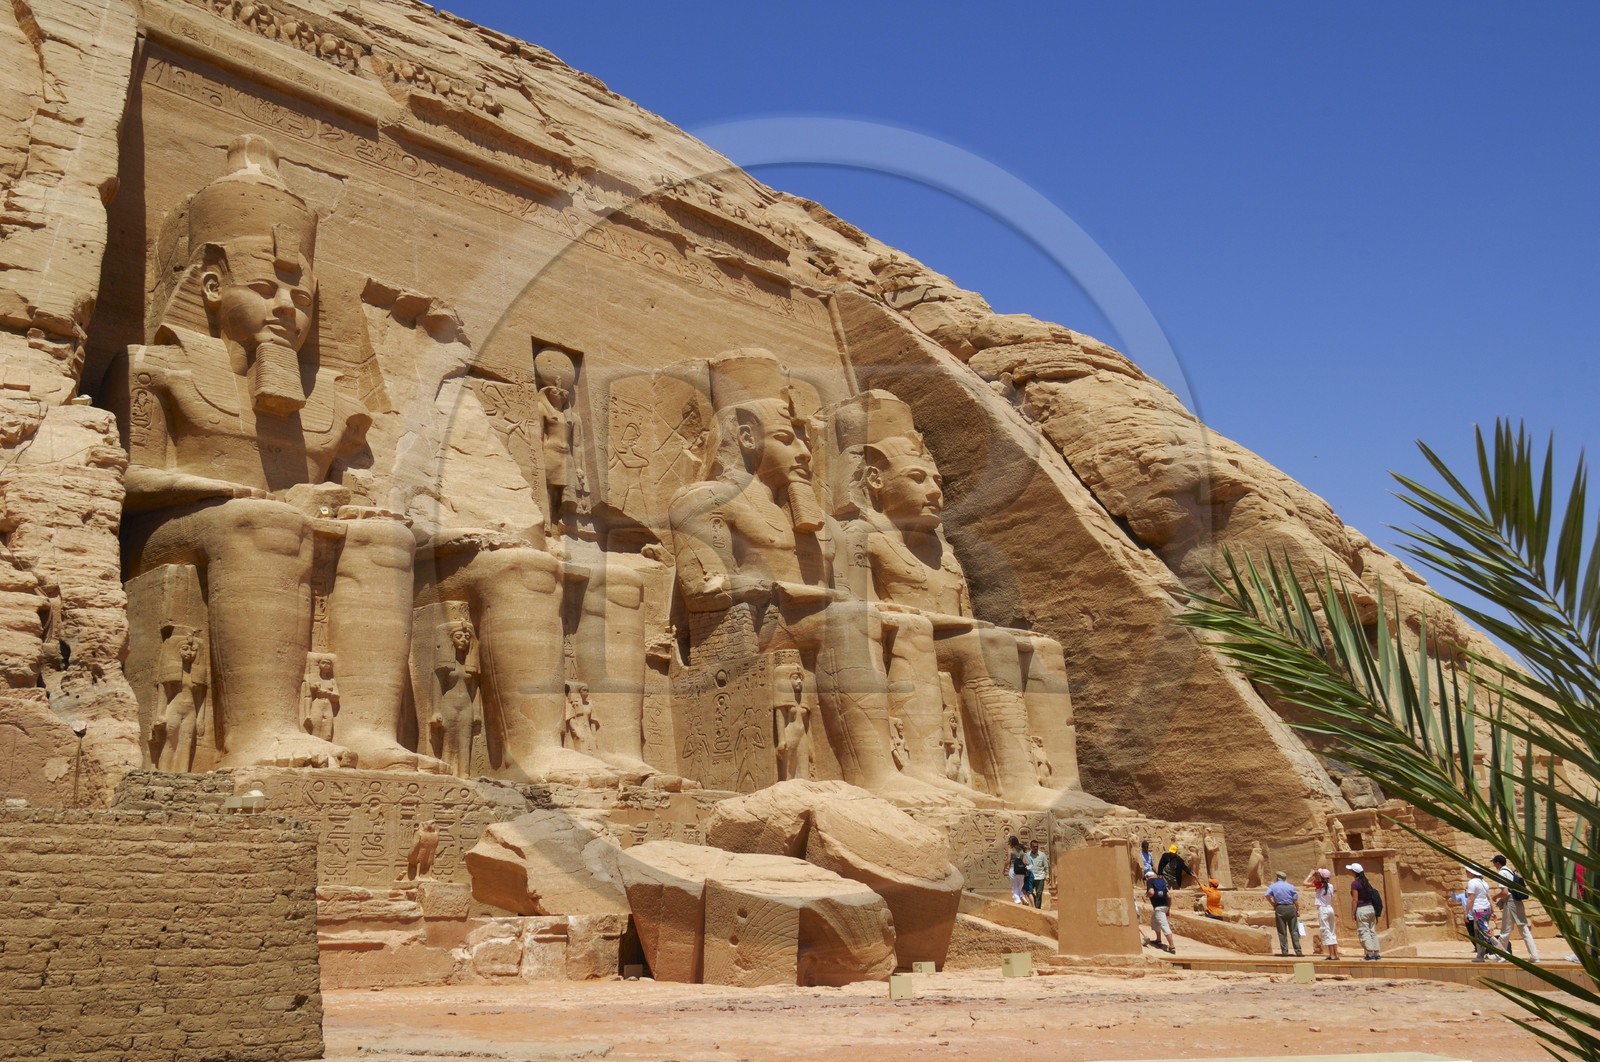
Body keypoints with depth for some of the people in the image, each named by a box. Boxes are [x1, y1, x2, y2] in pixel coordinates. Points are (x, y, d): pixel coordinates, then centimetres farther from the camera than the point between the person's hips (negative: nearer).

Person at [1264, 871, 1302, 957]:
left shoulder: (1273, 886, 6)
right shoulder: (1290, 886, 6)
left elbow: (1267, 896, -10)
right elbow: (1295, 899, 1)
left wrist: (1273, 905, 2)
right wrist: (1298, 910, 9)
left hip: (1280, 908, 0)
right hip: (1290, 908, 0)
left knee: (1282, 932, 4)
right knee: (1294, 930, 4)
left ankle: (1284, 951, 1)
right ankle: (1298, 951, -1)